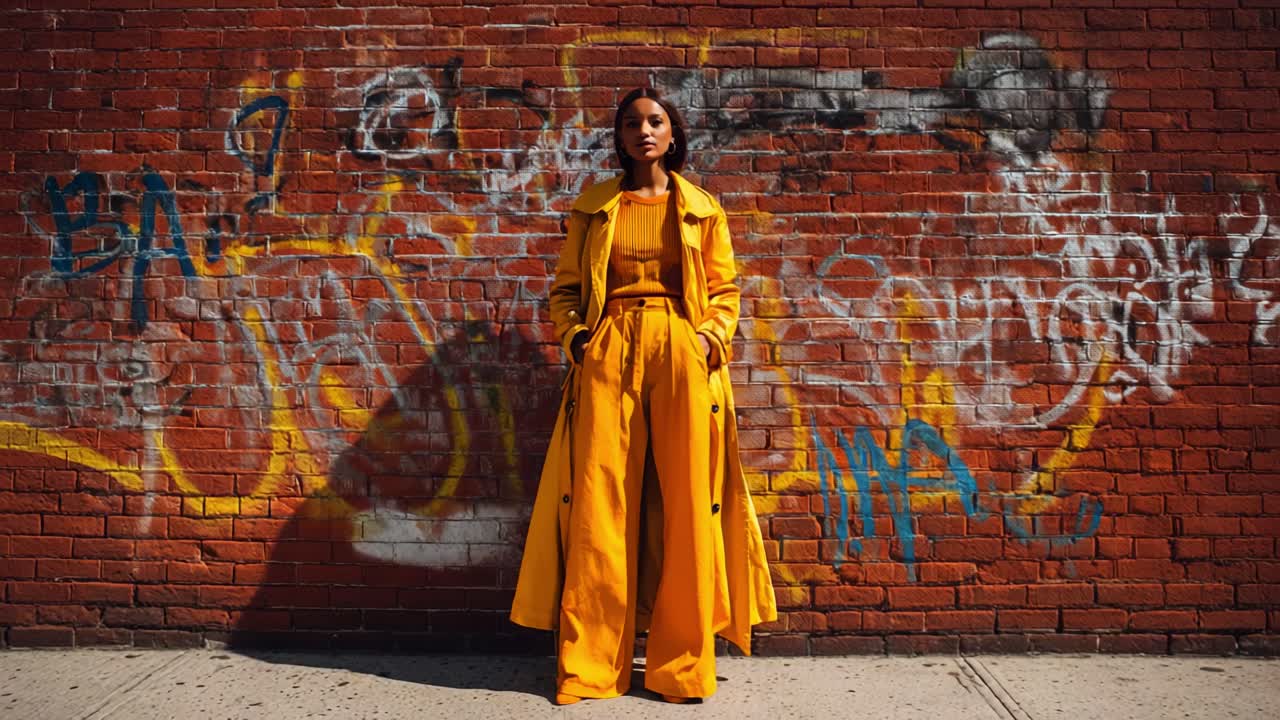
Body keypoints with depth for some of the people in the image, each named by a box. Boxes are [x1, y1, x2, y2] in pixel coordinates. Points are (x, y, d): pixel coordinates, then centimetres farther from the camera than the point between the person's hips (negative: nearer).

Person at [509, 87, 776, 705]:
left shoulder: (702, 209, 12)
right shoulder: (592, 208, 13)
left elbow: (725, 291, 12)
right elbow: (565, 287, 14)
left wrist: (710, 337, -6)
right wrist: (574, 336, -3)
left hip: (683, 358, 0)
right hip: (608, 356, 0)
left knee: (686, 508, -2)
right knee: (599, 506, -3)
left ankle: (682, 665, 12)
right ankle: (591, 665, 9)